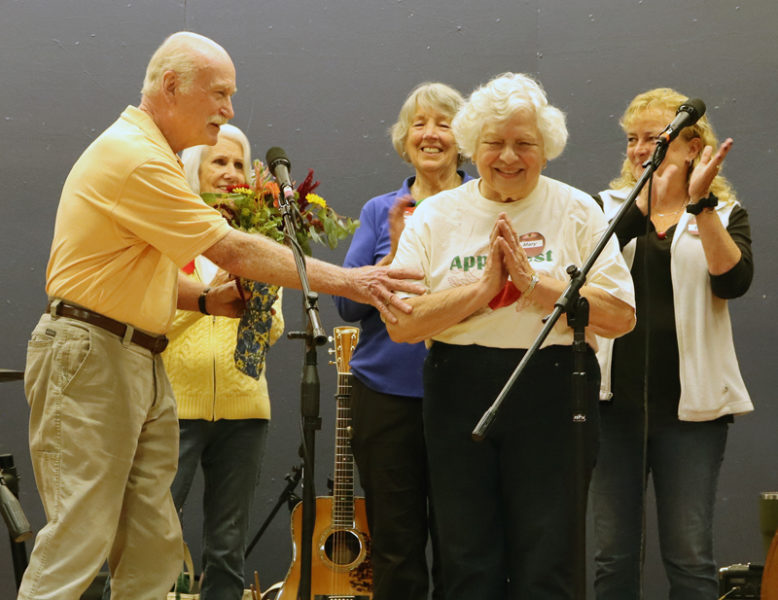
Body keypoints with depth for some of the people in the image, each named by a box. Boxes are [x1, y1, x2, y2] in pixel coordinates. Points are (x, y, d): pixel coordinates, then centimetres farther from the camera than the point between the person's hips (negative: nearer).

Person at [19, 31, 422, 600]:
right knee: (79, 542, -9)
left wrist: (205, 298, 8)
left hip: (141, 362, 10)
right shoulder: (134, 156, -15)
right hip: (90, 359, -10)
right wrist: (346, 280, -16)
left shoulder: (152, 156, 19)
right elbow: (233, 251, -18)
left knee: (154, 545, 6)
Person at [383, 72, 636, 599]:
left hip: (553, 397, -1)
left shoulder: (578, 211, 3)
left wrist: (532, 279, -13)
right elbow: (400, 323, -4)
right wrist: (483, 287, -13)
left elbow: (621, 316, -7)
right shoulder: (435, 216, 6)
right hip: (459, 399, 2)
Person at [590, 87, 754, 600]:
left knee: (690, 558, 2)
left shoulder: (725, 213, 6)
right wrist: (644, 204, -21)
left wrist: (701, 202, -18)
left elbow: (733, 280, -13)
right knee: (614, 556, 7)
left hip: (689, 404, -1)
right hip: (614, 399, 1)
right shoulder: (609, 207, 9)